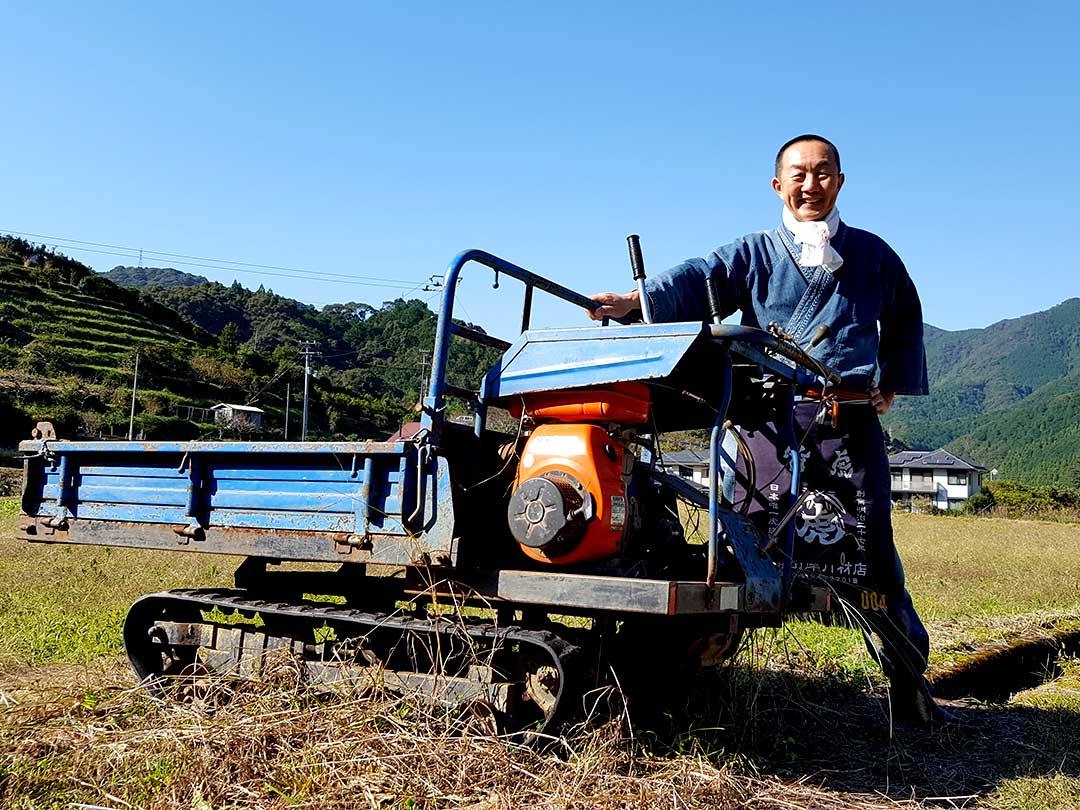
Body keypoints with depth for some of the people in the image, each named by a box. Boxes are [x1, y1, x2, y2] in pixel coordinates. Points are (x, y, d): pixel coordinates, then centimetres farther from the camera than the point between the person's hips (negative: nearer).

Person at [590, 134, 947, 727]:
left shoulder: (873, 256, 18)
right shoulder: (754, 254, 12)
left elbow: (905, 321, 32)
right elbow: (697, 278, -7)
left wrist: (894, 383, 21)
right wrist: (635, 300, -25)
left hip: (849, 420, 1)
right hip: (766, 417, 0)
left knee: (865, 553, -2)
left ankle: (909, 677, 12)